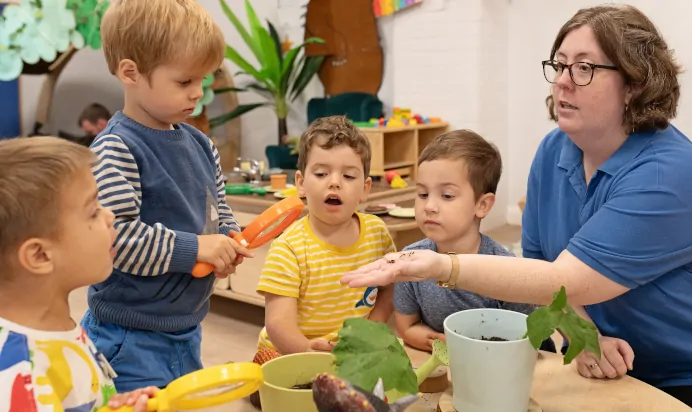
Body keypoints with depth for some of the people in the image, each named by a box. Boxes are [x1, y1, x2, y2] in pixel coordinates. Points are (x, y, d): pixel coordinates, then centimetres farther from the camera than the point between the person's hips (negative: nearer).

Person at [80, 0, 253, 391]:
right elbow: (116, 235, -25)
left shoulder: (199, 144, 5)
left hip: (187, 327, 8)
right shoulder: (114, 151, -18)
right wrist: (195, 248, -22)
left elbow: (217, 207, 17)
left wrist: (228, 241, -4)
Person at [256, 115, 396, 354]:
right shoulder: (289, 248, -15)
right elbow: (278, 322, -21)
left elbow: (391, 287, 13)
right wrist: (307, 350, -39)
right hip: (287, 358, -2)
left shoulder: (377, 232, -2)